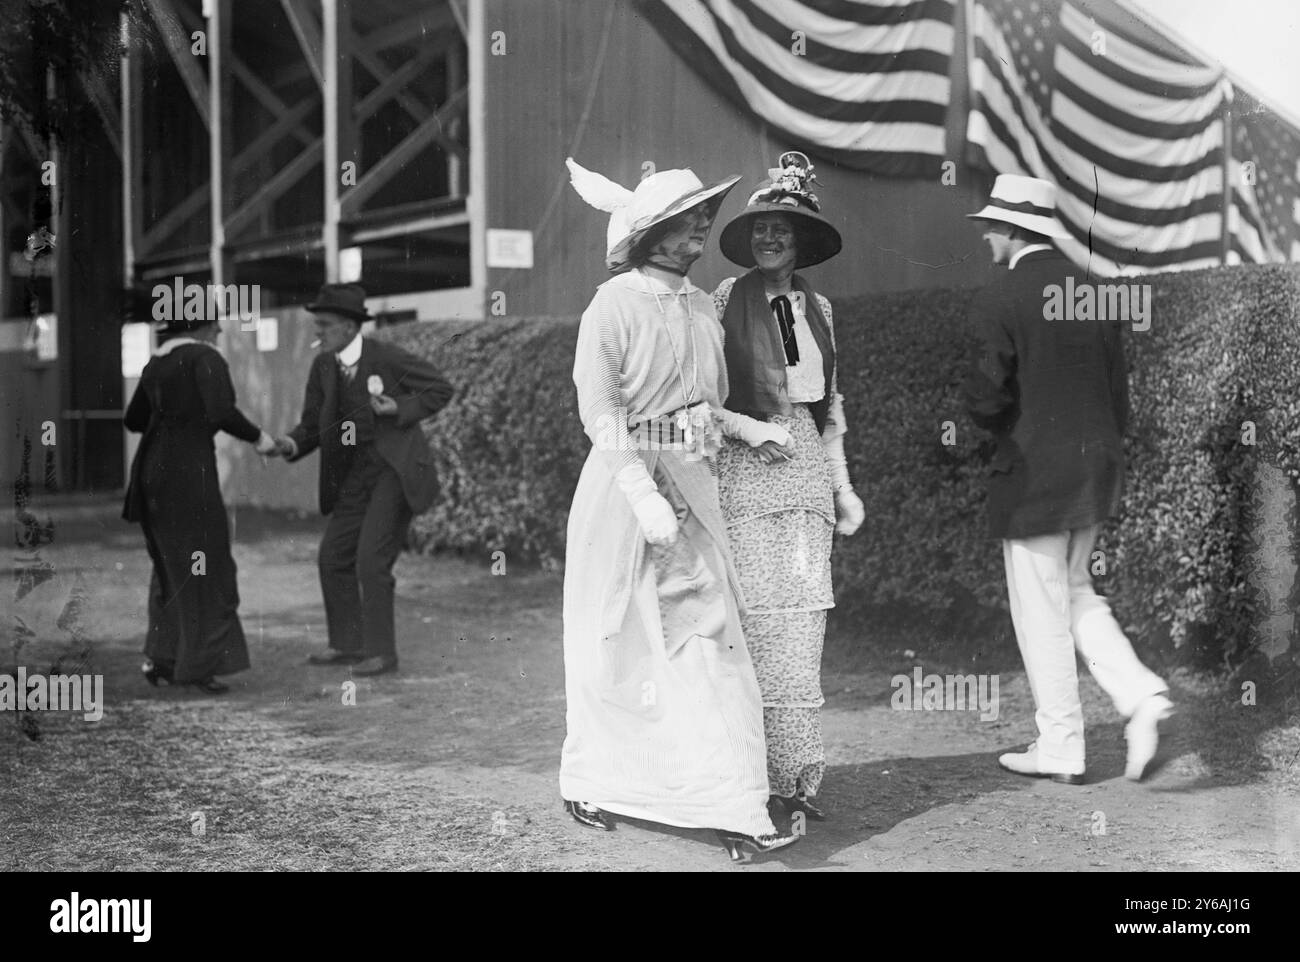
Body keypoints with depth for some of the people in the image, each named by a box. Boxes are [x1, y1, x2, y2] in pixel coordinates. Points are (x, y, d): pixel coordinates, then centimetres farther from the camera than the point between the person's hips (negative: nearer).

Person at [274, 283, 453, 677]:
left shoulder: (388, 358, -13)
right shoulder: (323, 367, 3)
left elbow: (441, 389, -4)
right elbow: (313, 425, 8)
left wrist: (400, 409, -19)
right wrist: (291, 444, -14)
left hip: (396, 471, -7)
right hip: (356, 475, 7)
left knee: (371, 561, -13)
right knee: (333, 557, 8)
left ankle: (381, 651, -1)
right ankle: (348, 644, 22)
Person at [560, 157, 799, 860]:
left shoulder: (702, 307, 11)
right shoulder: (613, 306, -10)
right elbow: (600, 413, -16)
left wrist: (745, 426, 4)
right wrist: (644, 496, -23)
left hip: (691, 485, 5)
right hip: (624, 484, -5)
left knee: (708, 637, -3)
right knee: (616, 643, 7)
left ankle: (734, 807, -4)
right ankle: (589, 783, 28)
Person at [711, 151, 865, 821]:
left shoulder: (818, 307, 14)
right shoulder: (727, 299, -1)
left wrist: (842, 485, 17)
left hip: (807, 467, 5)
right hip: (745, 465, -5)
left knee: (803, 616, 3)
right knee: (760, 615, -8)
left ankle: (795, 778, 9)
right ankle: (770, 773, -1)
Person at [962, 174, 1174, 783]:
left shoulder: (998, 301, -14)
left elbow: (985, 397, -16)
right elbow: (1118, 389, 9)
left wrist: (1005, 432, 5)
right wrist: (1103, 448, 19)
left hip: (1033, 475, -7)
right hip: (1097, 470, 7)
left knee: (1042, 614, 4)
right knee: (1076, 593, 22)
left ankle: (1060, 750, 12)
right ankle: (1141, 695, 7)